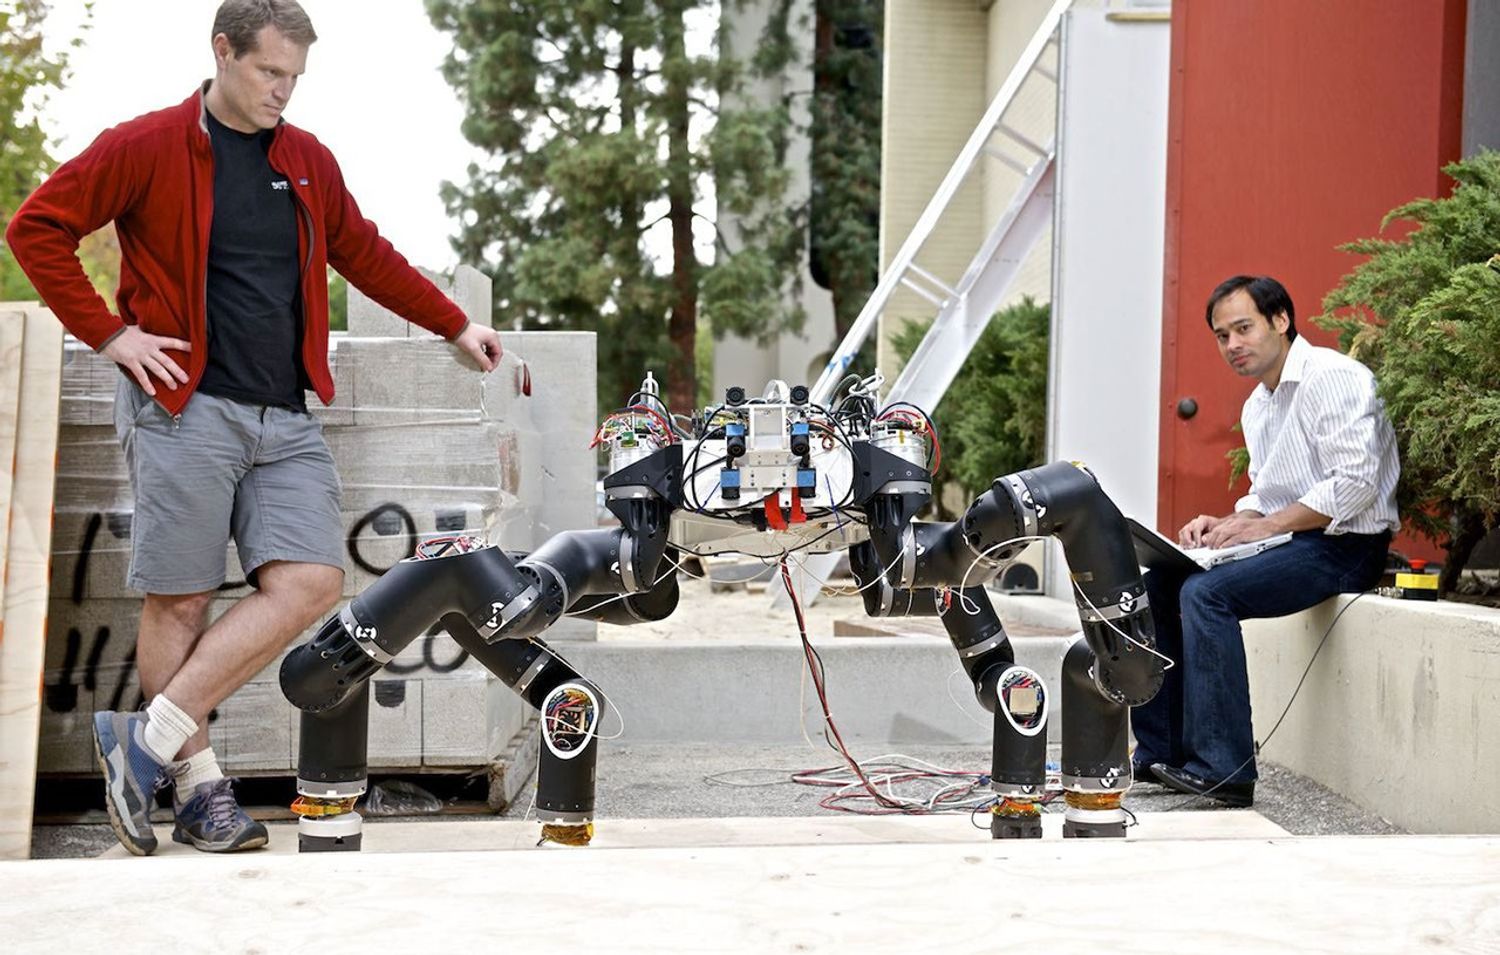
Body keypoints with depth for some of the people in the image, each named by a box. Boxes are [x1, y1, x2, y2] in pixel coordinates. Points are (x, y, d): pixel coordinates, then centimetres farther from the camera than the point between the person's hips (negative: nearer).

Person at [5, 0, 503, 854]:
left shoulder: (308, 160, 15)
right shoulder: (146, 147, -1)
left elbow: (367, 255, 27)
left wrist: (456, 326, 27)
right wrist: (109, 334, -6)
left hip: (286, 419, 5)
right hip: (186, 408, -5)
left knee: (311, 584, -8)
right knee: (180, 601, -2)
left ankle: (151, 738, -3)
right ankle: (199, 789, 9)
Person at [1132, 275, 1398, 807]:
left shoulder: (1332, 377, -13)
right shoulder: (1256, 407, 18)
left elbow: (1355, 484, -21)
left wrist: (1263, 526, -20)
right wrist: (1229, 525, 1)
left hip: (1345, 545, -10)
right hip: (1289, 542, 10)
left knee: (1205, 593, -27)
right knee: (1158, 587, 1)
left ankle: (1223, 770, -28)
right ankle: (1160, 753, 1)